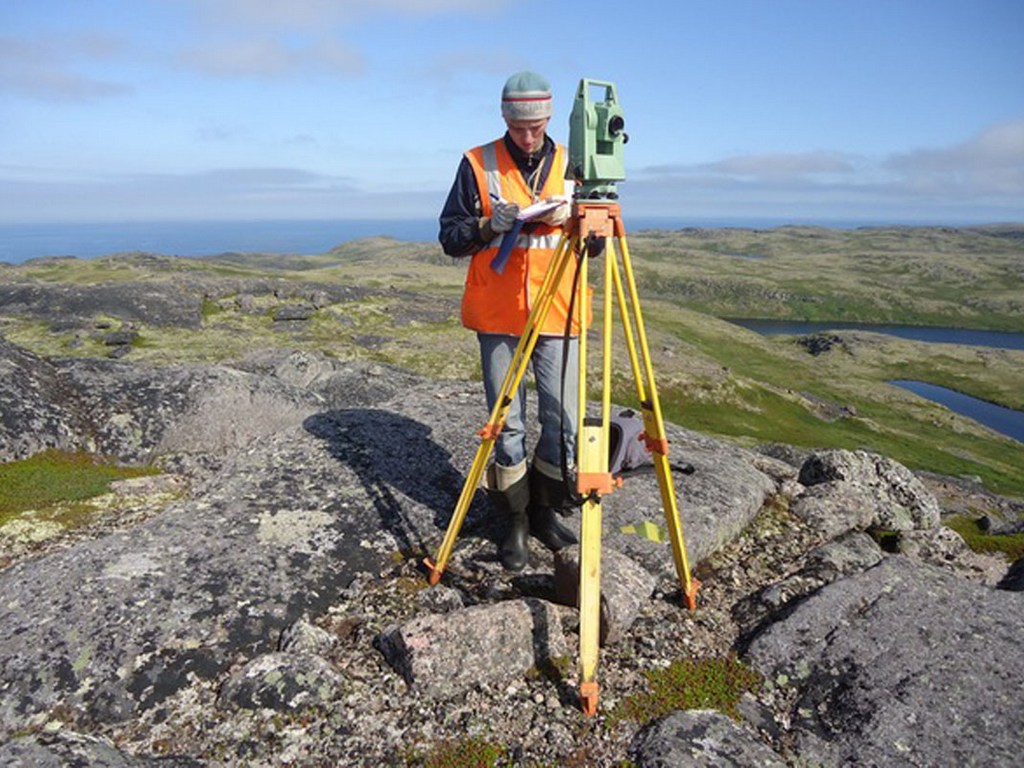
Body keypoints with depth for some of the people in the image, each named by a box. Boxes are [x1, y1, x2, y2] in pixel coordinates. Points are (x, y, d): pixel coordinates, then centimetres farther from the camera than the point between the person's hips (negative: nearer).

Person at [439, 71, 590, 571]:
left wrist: (572, 218, -8)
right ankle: (516, 520, 20)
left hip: (558, 312, 2)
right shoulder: (478, 164, 3)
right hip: (497, 314, -1)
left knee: (564, 419, 0)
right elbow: (450, 237, 3)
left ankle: (548, 511, 21)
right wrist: (491, 225, -15)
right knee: (507, 422, 4)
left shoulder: (570, 164, 9)